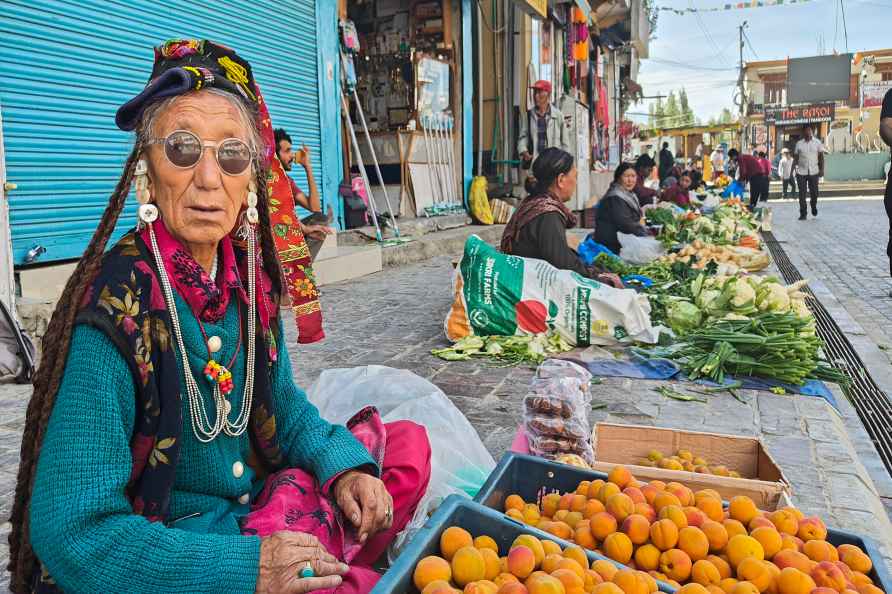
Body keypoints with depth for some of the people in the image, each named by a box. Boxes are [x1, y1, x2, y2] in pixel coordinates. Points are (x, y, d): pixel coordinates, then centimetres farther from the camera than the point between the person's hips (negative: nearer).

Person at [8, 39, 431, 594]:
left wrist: (343, 466, -8)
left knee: (408, 442, 6)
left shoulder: (249, 278, -4)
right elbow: (71, 532, -23)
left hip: (259, 504, 7)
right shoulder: (112, 312, -23)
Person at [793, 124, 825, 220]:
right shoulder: (799, 143, 6)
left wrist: (822, 169, -4)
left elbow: (821, 157, 4)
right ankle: (803, 214, 2)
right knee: (802, 194, -3)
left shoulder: (818, 143, 4)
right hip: (801, 172, 0)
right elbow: (795, 158, 8)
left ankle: (814, 207, 34)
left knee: (814, 192, 5)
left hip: (814, 172, 0)